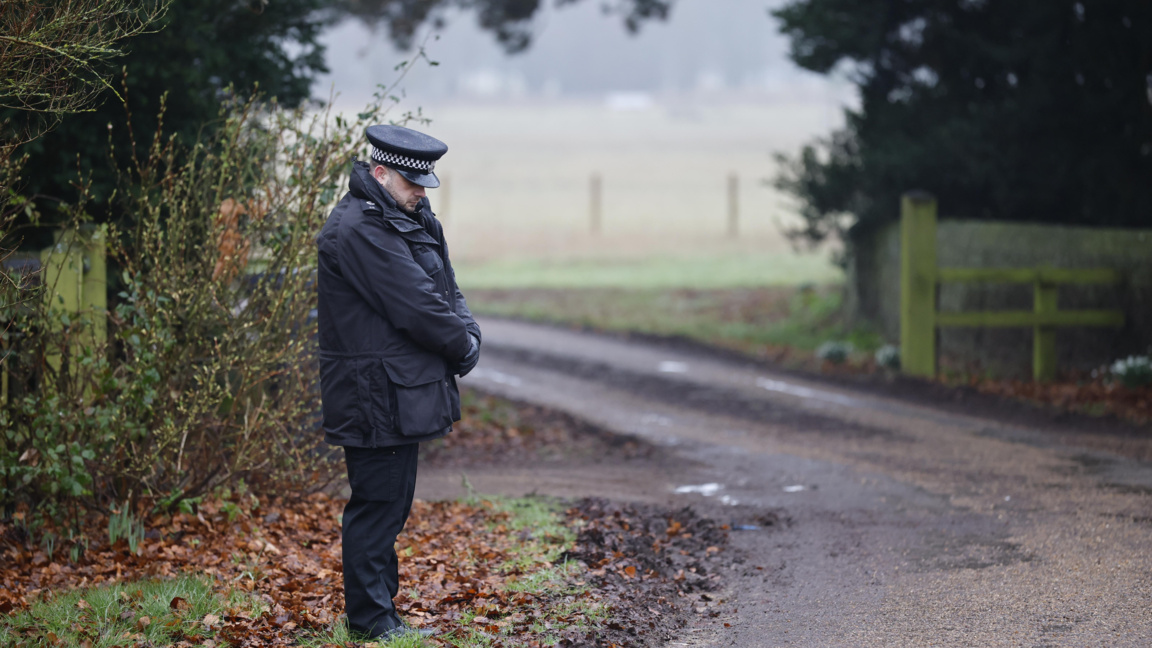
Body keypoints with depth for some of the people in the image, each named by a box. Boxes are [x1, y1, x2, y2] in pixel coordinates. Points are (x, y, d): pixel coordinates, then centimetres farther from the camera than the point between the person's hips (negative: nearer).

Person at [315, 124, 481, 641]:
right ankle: (371, 618, 5)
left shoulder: (412, 219, 13)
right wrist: (462, 344, -8)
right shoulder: (357, 230, -19)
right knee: (377, 505, -3)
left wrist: (467, 333, -5)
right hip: (375, 399, -10)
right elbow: (417, 307, -21)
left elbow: (445, 290, 14)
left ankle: (379, 610, 24)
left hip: (401, 396, 10)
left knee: (390, 505, 16)